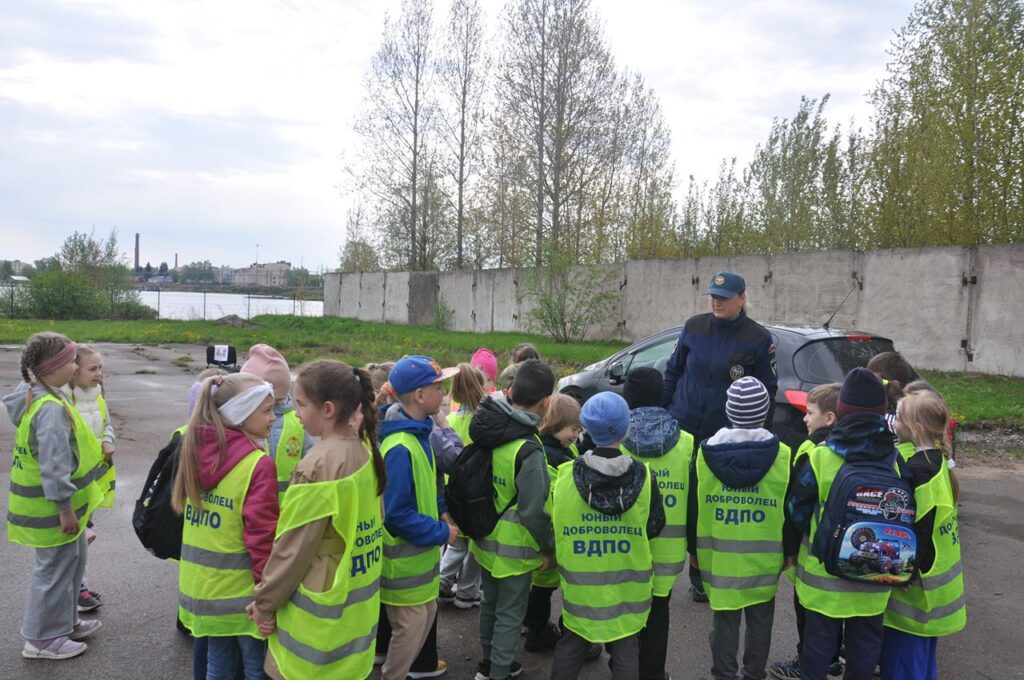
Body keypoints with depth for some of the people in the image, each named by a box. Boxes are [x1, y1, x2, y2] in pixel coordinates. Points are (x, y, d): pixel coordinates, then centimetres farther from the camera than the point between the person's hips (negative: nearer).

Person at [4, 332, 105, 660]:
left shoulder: (38, 398, 7)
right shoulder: (50, 409, -26)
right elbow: (54, 466, -28)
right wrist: (64, 508, -23)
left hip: (50, 503, 10)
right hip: (51, 509, -10)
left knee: (73, 559, 22)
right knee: (55, 568, 5)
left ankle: (65, 622, 37)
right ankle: (42, 639, 21)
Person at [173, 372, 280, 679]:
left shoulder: (195, 450, 0)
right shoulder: (258, 464, -21)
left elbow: (186, 509, 11)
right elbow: (261, 535, -20)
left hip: (203, 583, 7)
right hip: (242, 588, -7)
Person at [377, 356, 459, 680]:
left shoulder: (419, 432, 3)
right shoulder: (400, 449, -29)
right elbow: (397, 514, -27)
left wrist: (441, 510, 2)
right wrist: (441, 532, -17)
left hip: (420, 555, 10)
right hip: (404, 561, -10)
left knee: (426, 614, 23)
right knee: (410, 628, 6)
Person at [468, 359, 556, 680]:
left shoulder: (486, 427, -8)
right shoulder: (528, 450, -30)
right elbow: (533, 511, -25)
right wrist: (549, 548, -9)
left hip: (485, 540, 7)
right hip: (513, 548, -7)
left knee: (490, 603, 25)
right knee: (510, 614, 12)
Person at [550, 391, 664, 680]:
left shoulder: (566, 476, -13)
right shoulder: (643, 476, -15)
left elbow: (552, 525, -3)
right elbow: (655, 526, -4)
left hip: (580, 582, 1)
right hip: (628, 583, 0)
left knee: (571, 644, 19)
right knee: (626, 648, 16)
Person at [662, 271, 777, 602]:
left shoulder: (759, 338, -5)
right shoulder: (693, 326, 1)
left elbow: (767, 390, 1)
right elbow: (673, 370, 10)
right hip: (681, 427, 2)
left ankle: (700, 578, 27)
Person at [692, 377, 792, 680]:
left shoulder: (707, 452, -7)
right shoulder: (782, 455, -9)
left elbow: (694, 505, 0)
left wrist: (694, 547, 12)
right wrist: (790, 550, 11)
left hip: (719, 555, 1)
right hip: (765, 557, 0)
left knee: (724, 620, 12)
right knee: (760, 620, 16)